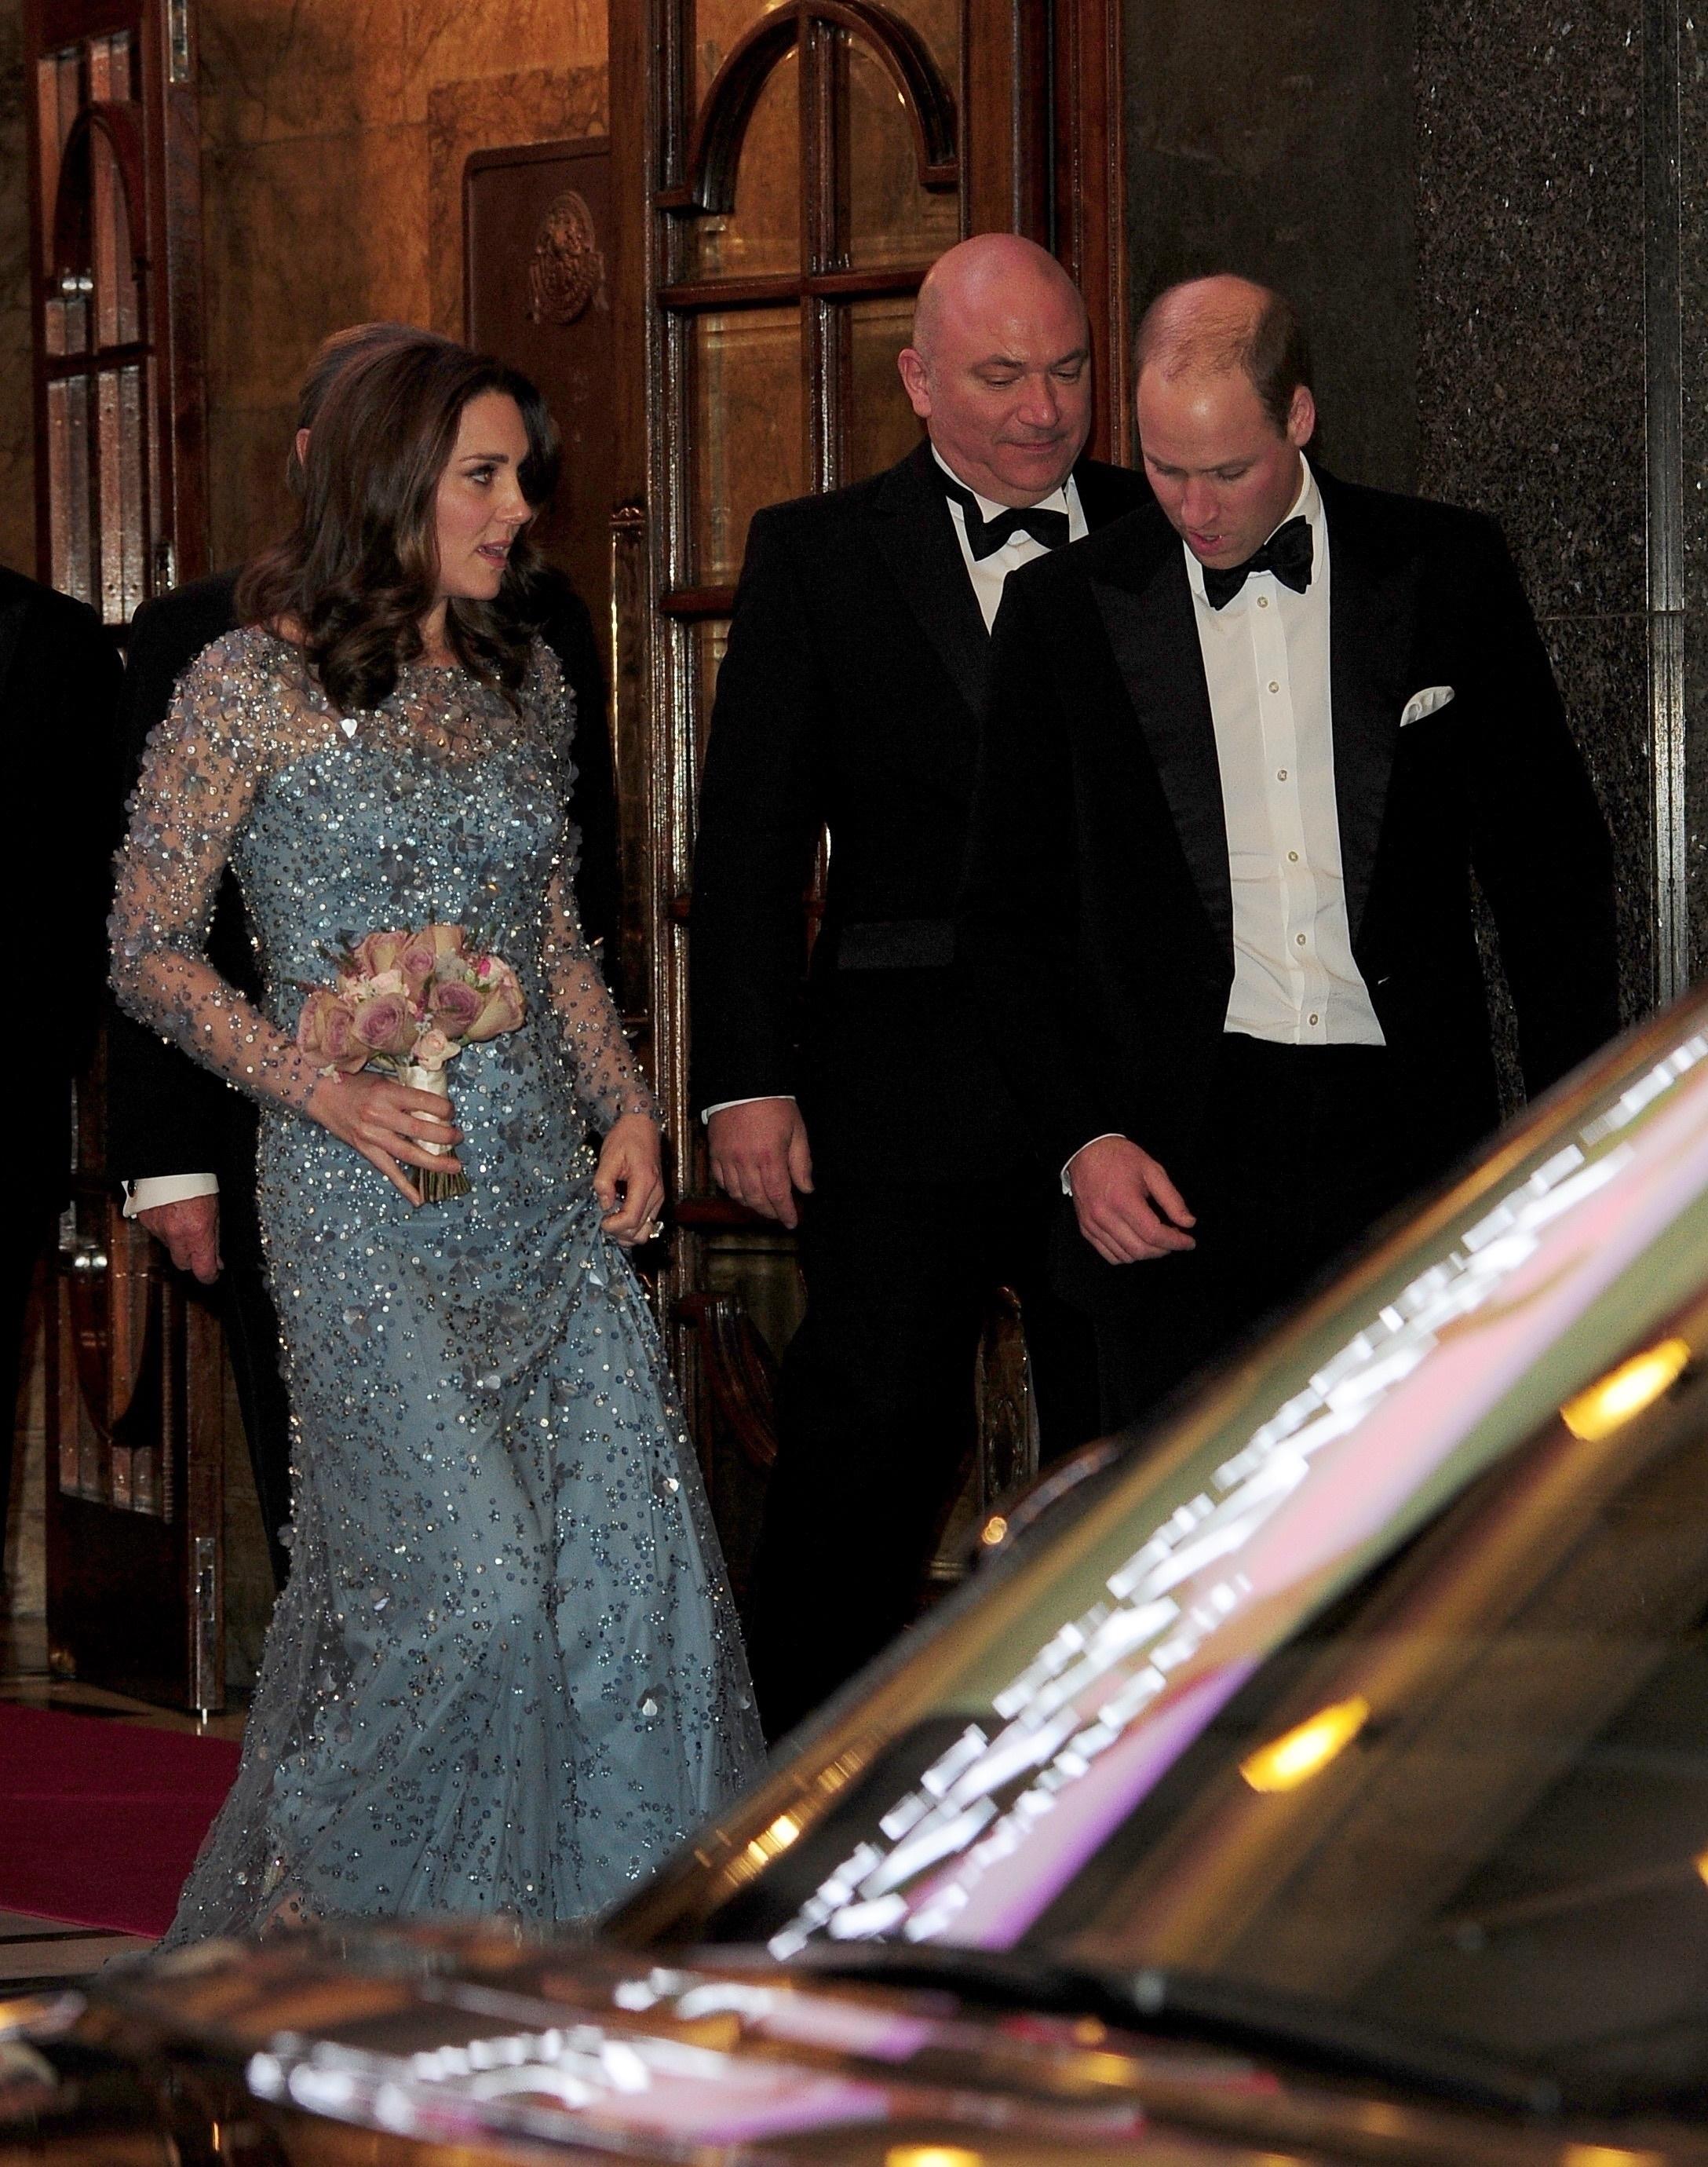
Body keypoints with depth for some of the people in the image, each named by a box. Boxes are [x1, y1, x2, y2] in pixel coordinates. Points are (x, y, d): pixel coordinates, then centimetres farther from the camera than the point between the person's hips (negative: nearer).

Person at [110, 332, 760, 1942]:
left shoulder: (521, 683, 13)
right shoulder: (253, 686, -5)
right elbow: (148, 951, -2)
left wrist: (626, 1102, 6)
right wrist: (318, 1085, -14)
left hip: (544, 1180, 6)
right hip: (365, 1192, -6)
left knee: (626, 1560, -2)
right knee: (462, 1580, -12)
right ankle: (300, 1923, 9)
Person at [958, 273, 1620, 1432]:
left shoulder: (1448, 569, 5)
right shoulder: (1067, 608, 5)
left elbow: (1552, 866, 11)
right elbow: (1011, 914, 8)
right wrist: (1081, 1140, -4)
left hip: (1414, 1140, 0)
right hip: (1177, 1162, 0)